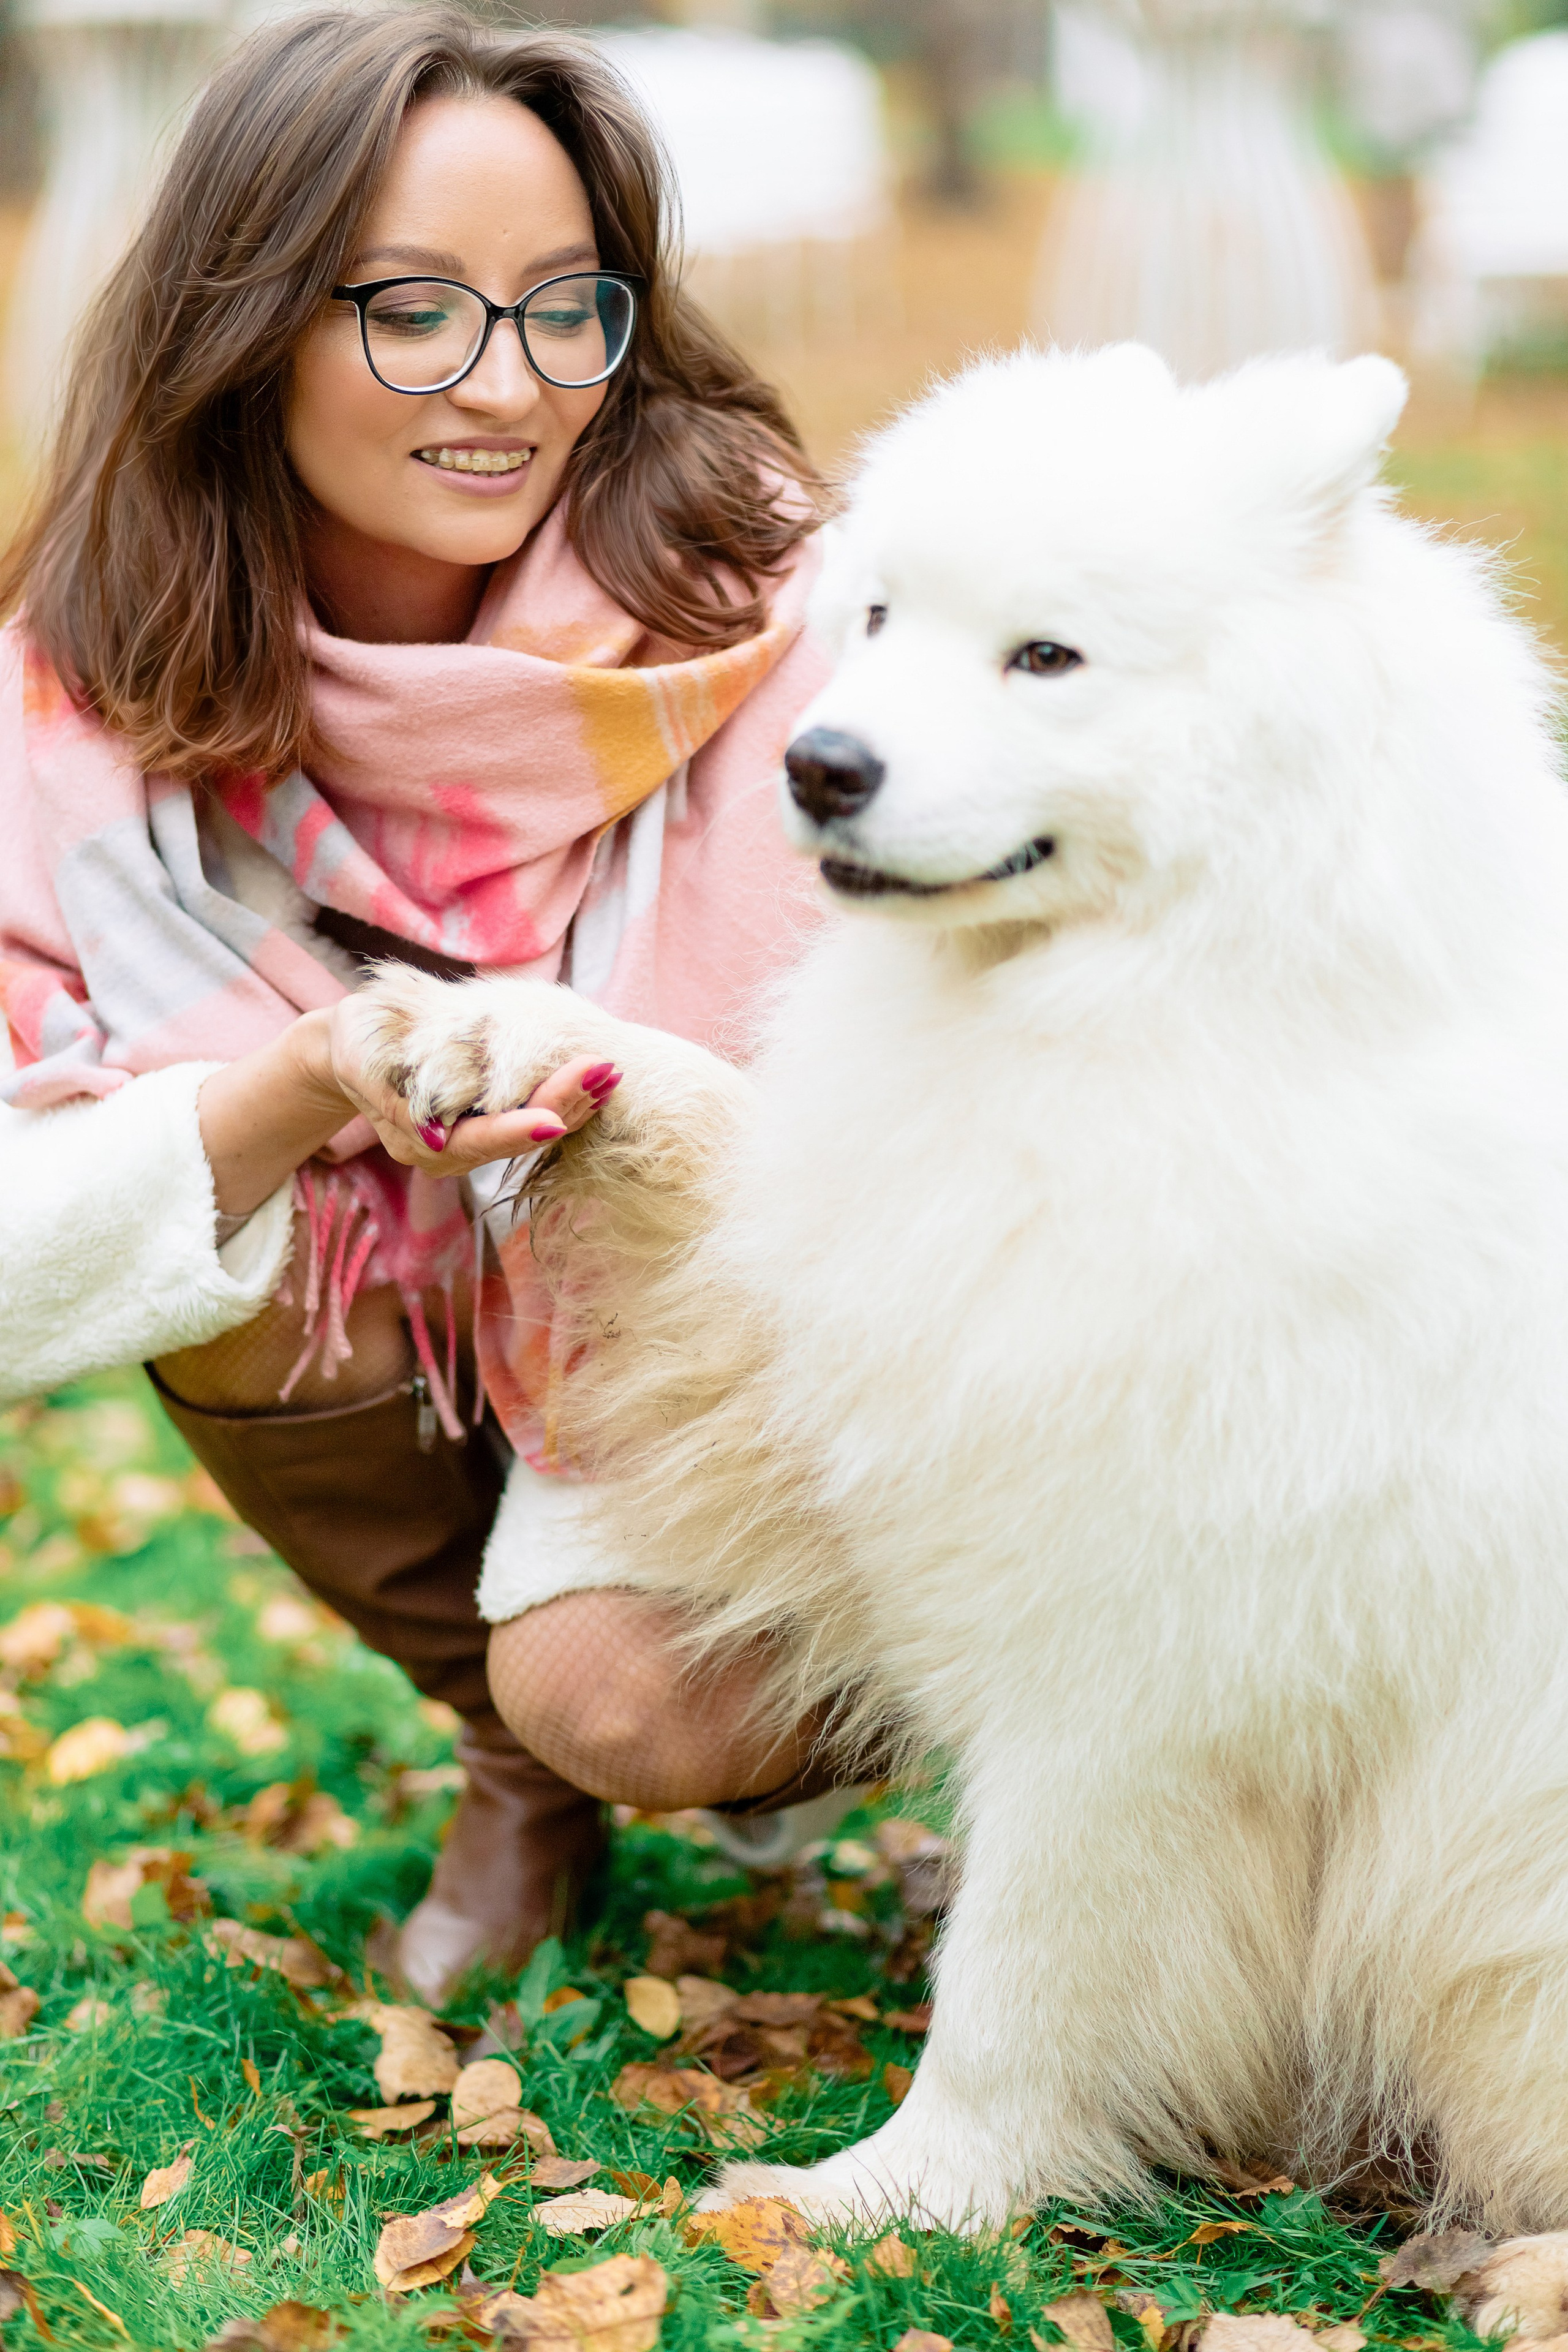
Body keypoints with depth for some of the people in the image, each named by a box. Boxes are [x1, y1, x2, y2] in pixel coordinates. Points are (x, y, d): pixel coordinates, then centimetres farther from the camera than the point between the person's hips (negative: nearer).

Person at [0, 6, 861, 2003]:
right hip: (401, 1350, 4)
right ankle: (518, 1768, 1)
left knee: (624, 1690, -28)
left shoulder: (746, 601, -22)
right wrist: (311, 1084, -40)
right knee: (240, 1277, -26)